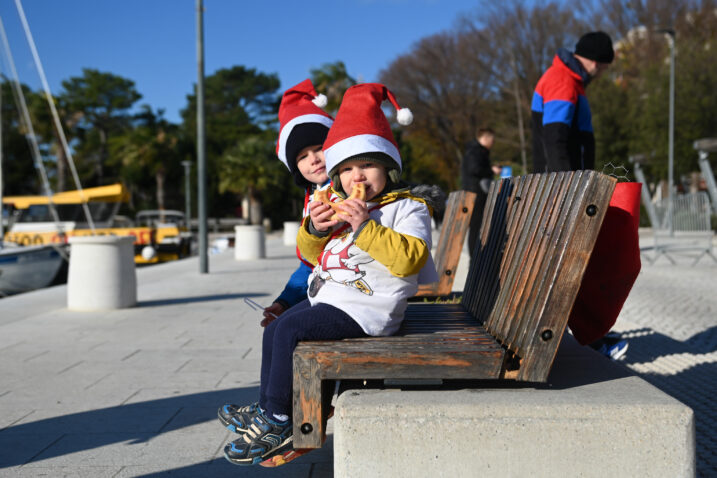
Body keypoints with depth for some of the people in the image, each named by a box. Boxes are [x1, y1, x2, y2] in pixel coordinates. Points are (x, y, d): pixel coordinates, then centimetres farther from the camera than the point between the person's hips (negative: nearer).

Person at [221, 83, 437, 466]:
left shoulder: (407, 208, -7)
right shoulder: (339, 208, 15)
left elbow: (410, 258, -23)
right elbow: (311, 254, 18)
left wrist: (365, 227, -26)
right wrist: (314, 230, -4)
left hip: (364, 310, -9)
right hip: (325, 298, 9)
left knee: (289, 329, -20)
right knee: (273, 330, 11)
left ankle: (277, 421, -9)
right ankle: (266, 408, 26)